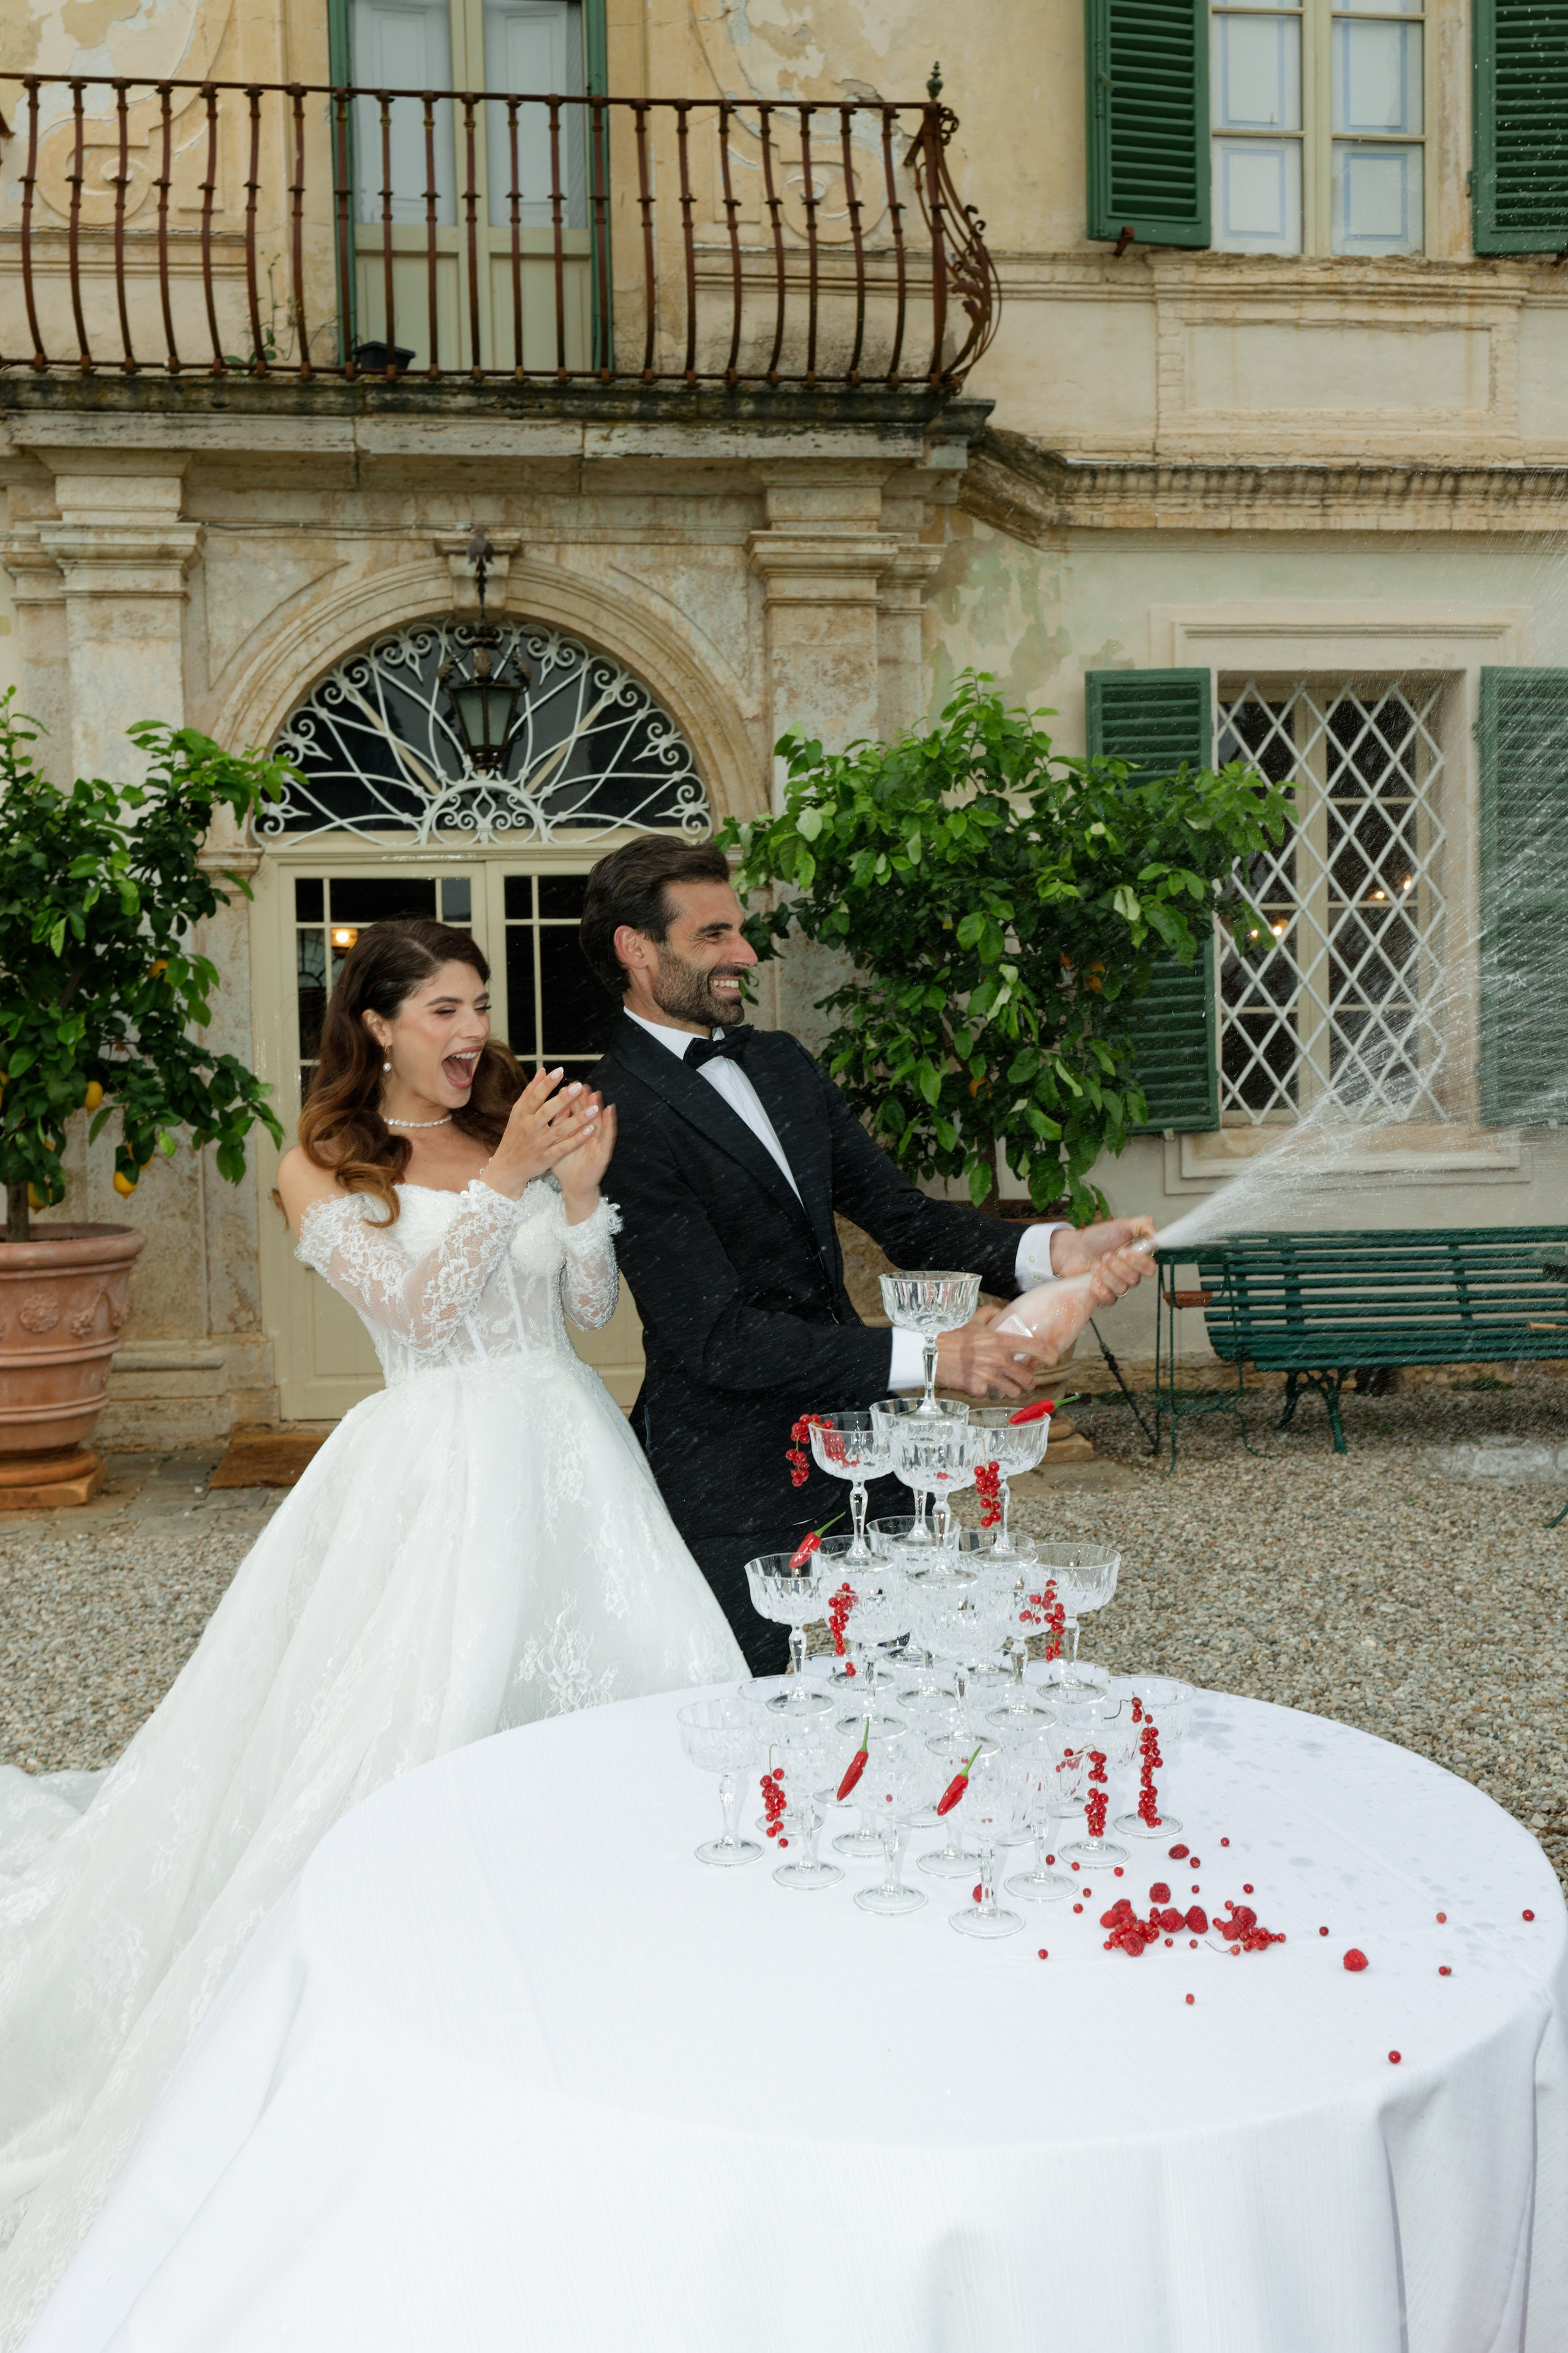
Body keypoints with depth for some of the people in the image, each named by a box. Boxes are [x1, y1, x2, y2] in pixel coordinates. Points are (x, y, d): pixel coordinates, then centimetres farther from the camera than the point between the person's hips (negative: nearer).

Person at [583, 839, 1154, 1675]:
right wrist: (926, 1359, -25)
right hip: (734, 1490, -7)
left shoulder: (781, 1063, 9)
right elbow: (718, 1338, -22)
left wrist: (1053, 1250, -12)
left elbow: (900, 1213, 5)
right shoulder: (622, 1116, -18)